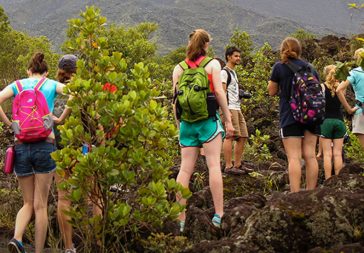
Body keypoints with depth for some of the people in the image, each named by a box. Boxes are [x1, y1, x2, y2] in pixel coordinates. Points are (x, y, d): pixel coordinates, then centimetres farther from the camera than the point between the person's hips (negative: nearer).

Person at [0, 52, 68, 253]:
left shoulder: (18, 85, 11)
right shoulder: (51, 85, 9)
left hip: (21, 147, 2)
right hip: (45, 146, -2)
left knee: (28, 203, 13)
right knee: (40, 205, 6)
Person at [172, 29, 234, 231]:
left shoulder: (178, 68, 9)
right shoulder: (212, 64, 1)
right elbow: (218, 91, -5)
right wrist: (228, 119, -2)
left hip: (186, 122, 3)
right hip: (208, 120, -3)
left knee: (185, 169, 3)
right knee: (214, 164, -4)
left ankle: (180, 219, 3)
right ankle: (219, 214, -11)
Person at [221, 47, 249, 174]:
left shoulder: (233, 72, 24)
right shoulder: (224, 72, -7)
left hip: (237, 108, 10)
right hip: (230, 108, -10)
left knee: (243, 136, 9)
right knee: (230, 136, -12)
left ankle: (237, 165, 15)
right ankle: (228, 166, -12)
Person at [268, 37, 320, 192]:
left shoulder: (280, 67, -3)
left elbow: (272, 91, 3)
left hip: (290, 116, -4)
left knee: (294, 157, -7)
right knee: (310, 155, 6)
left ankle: (295, 195, -13)